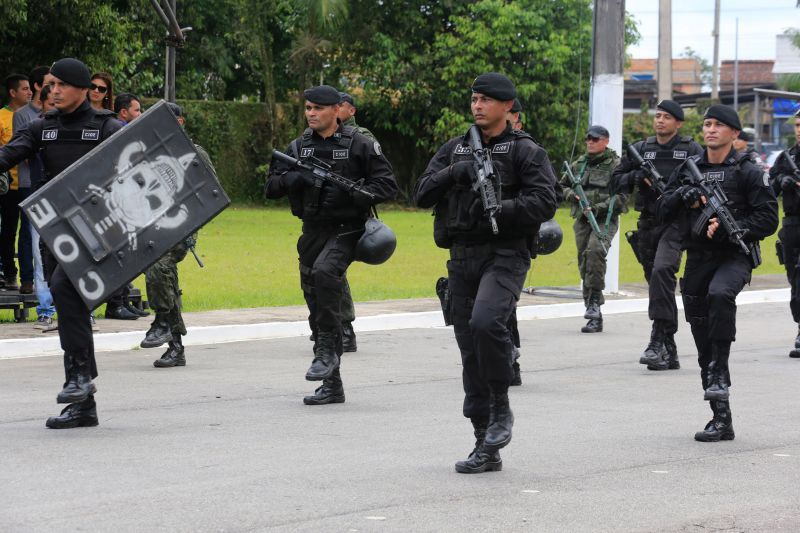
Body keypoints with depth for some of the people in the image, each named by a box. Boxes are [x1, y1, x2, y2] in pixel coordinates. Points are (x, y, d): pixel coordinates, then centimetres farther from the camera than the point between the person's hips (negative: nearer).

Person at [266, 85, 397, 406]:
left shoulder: (360, 145, -3)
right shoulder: (298, 147, 10)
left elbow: (387, 184, -4)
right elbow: (271, 188, 7)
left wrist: (360, 195, -22)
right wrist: (291, 179, -14)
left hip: (345, 230, -5)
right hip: (312, 232, 5)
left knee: (325, 271, -34)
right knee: (317, 307, 6)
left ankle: (327, 350, -25)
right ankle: (331, 385, 14)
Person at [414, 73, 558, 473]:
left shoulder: (525, 151, 0)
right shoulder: (454, 150, 15)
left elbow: (544, 203, -11)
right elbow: (422, 195, 6)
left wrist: (498, 209, -22)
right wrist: (452, 174, -10)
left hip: (504, 255, -6)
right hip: (461, 259, 6)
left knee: (486, 322, -31)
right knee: (470, 353, 5)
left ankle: (501, 410, -10)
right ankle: (486, 449, 12)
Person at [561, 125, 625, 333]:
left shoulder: (615, 165, -2)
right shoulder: (579, 164, 14)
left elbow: (622, 195, -9)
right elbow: (562, 186, 24)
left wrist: (600, 207, -18)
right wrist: (571, 195, 2)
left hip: (605, 220, -5)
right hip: (582, 220, 5)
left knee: (594, 251, -31)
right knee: (584, 261, 3)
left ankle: (595, 300, -24)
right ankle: (595, 318, 10)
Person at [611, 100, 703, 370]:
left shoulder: (692, 150, 1)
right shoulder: (640, 149, 12)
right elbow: (616, 180, 14)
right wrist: (636, 177, -6)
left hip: (675, 223, -5)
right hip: (647, 224, 5)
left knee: (662, 272, -27)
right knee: (657, 283, 8)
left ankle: (658, 341, -27)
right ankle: (669, 352, 16)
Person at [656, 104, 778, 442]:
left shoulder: (747, 172, -3)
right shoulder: (688, 169, 11)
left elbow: (768, 220, -7)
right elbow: (663, 211, 10)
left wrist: (728, 228, -18)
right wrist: (685, 197, -9)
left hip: (734, 257, -5)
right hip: (697, 259, 5)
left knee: (719, 294, -39)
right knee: (703, 344, 5)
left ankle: (720, 373, -26)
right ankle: (721, 420, 13)